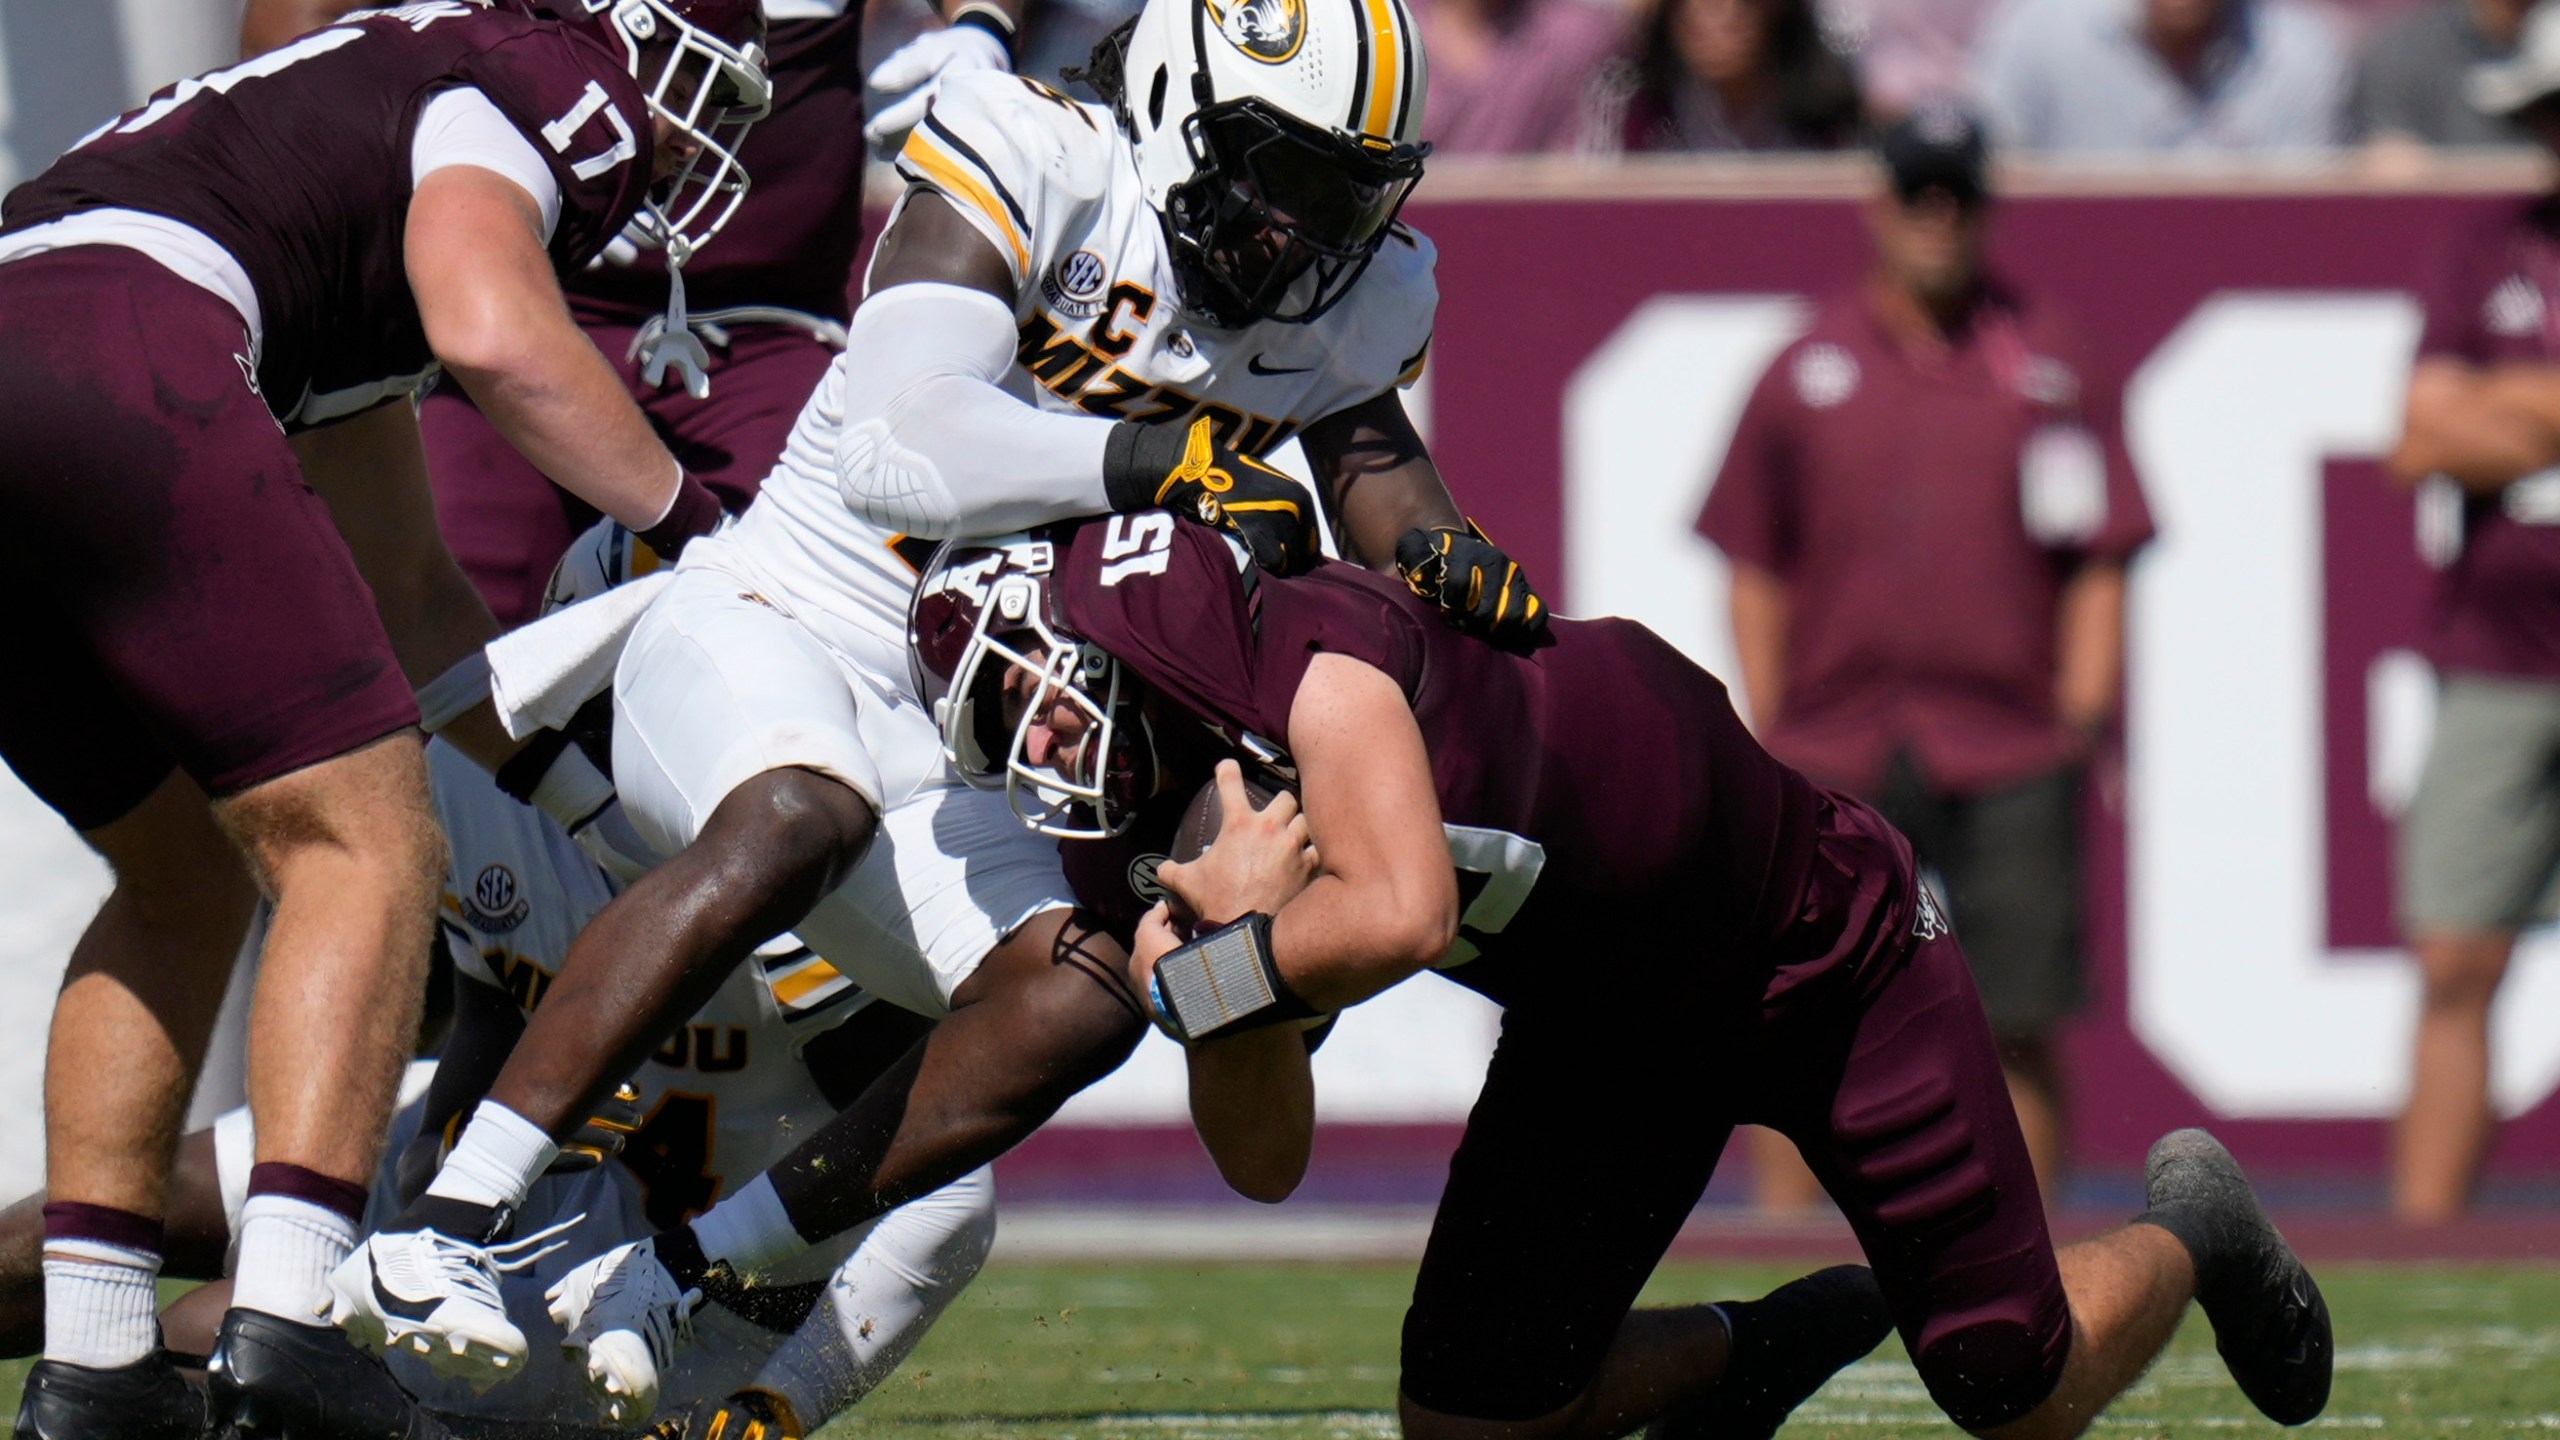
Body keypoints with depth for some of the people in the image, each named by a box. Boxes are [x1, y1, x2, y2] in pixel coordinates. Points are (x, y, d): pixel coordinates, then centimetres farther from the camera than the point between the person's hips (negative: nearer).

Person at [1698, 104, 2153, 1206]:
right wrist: (1767, 738, 3)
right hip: (1836, 762, 1)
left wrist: (2081, 722, -4)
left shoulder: (2047, 365, 6)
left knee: (2016, 1030, -1)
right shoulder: (1806, 371, 8)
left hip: (2009, 761, -1)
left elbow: (2098, 560, 5)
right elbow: (1754, 568, 11)